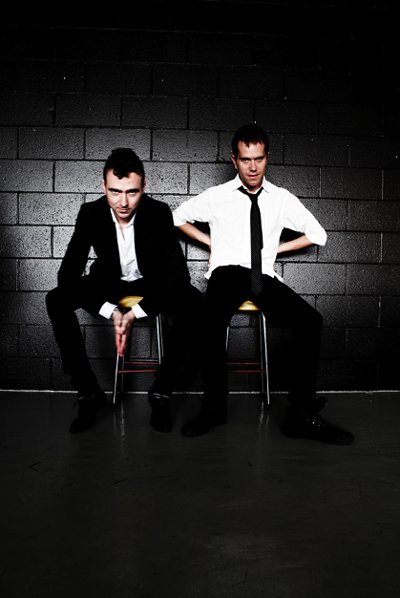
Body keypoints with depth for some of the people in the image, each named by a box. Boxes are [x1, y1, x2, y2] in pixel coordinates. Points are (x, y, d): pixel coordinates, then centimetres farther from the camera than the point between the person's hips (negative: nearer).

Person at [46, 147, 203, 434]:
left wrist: (136, 313, -35)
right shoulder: (90, 213, -18)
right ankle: (88, 392, -18)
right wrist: (111, 311, -34)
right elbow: (68, 272, -21)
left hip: (152, 283, -1)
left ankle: (161, 391, -19)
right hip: (109, 282, 1)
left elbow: (179, 274, -24)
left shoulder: (160, 213, -22)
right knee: (57, 300, -26)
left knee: (193, 302, -32)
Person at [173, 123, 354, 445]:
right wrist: (211, 241, 11)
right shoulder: (216, 196, 9)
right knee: (212, 319, -36)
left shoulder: (282, 199, 12)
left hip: (265, 277, 2)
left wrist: (277, 248, 10)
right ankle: (214, 405, -21)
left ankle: (301, 413, -21)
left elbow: (317, 234, 20)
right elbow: (177, 217, 22)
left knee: (311, 320, -25)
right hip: (227, 272, -2)